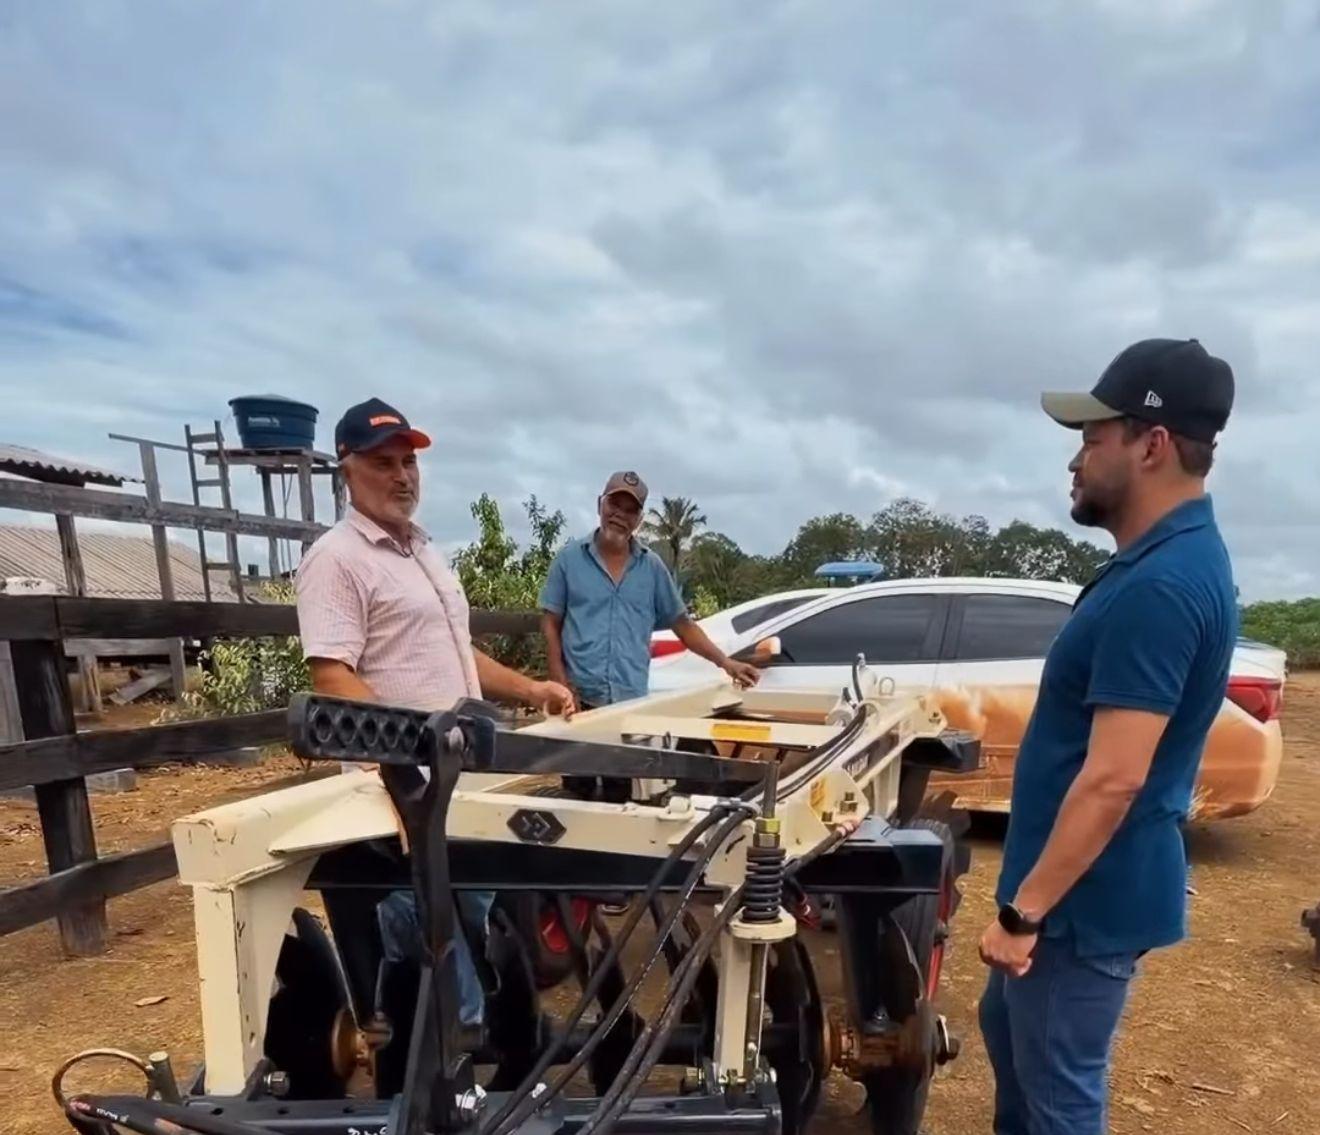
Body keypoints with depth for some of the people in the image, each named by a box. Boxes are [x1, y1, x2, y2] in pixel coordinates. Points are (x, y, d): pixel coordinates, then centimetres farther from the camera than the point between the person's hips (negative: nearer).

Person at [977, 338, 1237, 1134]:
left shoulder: (1158, 586, -27)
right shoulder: (1174, 559, 7)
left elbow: (1113, 780, -29)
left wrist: (1024, 911, -21)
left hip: (1087, 898, -10)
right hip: (1078, 884, 10)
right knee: (1008, 1033, 27)